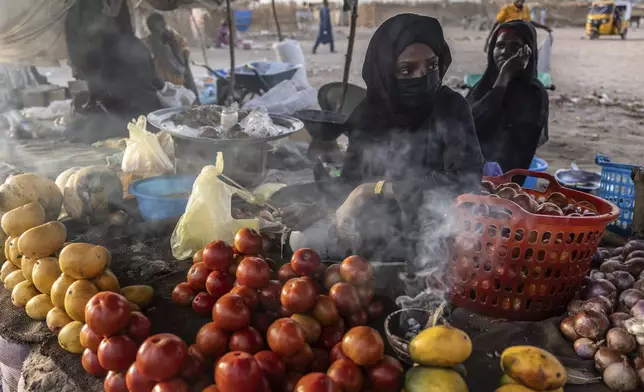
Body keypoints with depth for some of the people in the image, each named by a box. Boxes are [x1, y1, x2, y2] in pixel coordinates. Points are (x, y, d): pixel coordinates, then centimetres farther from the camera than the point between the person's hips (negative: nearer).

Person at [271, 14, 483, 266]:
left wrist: (376, 189, -23)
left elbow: (467, 180, -23)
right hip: (375, 219, 5)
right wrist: (316, 210, -21)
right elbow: (350, 182, 1)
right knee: (301, 239, -5)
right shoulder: (369, 112, 2)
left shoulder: (451, 108, -11)